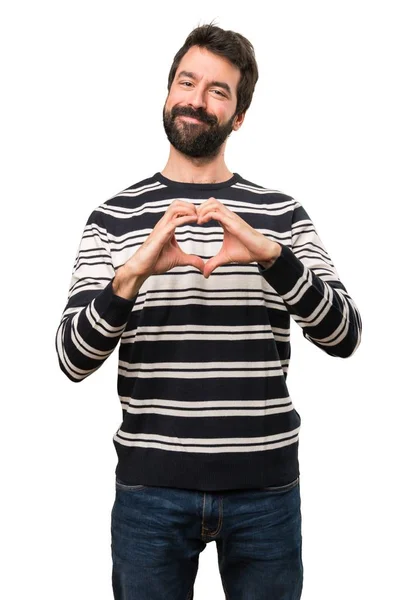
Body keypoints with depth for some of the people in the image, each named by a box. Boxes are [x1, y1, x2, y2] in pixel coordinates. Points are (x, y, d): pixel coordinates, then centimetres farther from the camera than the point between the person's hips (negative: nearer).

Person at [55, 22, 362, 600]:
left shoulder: (282, 215, 4)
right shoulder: (115, 217, 2)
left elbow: (344, 336, -6)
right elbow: (73, 359, -6)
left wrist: (270, 256, -21)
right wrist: (133, 274, -23)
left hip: (265, 484, 1)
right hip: (151, 486, 0)